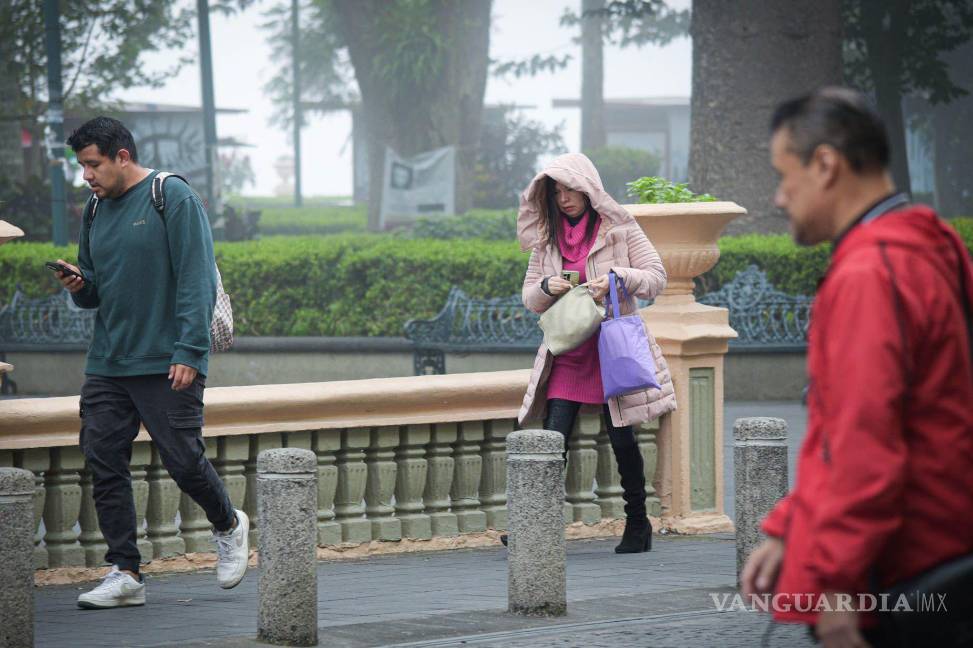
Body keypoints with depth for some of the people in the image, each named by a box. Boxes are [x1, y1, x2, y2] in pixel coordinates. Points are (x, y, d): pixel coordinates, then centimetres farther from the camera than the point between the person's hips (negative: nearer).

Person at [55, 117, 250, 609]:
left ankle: (229, 527, 25)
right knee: (103, 463, -1)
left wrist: (190, 351, -19)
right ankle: (125, 573, 4)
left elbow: (198, 281, -12)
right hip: (106, 365, 6)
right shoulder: (96, 210, 13)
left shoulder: (173, 198, -7)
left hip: (168, 365, -6)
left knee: (183, 461, -4)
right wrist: (79, 285, -3)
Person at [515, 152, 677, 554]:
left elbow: (656, 277, -2)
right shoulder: (547, 237, 10)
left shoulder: (617, 228, -1)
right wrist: (546, 287, -9)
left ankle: (637, 524, 16)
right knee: (553, 441, -7)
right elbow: (529, 297, 13)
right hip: (566, 353, 3)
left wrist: (617, 277, -19)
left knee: (622, 439, 3)